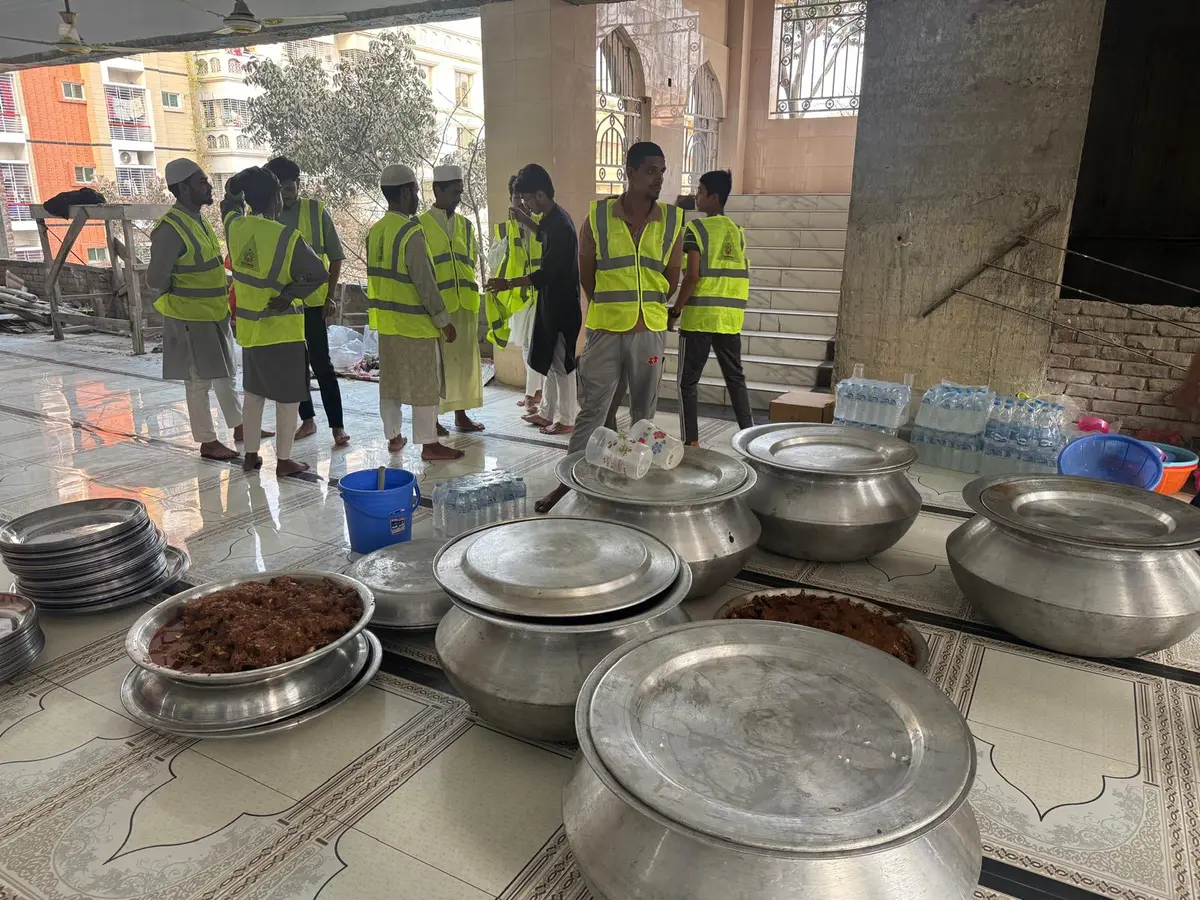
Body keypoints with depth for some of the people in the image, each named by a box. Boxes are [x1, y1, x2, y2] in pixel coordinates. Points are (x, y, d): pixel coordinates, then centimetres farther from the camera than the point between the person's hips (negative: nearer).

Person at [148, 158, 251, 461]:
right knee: (200, 381, 1)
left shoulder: (198, 220, 8)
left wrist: (224, 299, 10)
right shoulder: (171, 229, -20)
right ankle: (207, 442, 12)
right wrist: (181, 294, -3)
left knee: (225, 374, 19)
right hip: (190, 319, -9)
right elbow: (155, 280, -20)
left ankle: (239, 427, 33)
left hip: (215, 314, 9)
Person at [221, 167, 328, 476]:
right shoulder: (286, 237, -18)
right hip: (282, 330, -6)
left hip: (249, 327, 6)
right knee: (288, 396, 4)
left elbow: (230, 202, 22)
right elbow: (319, 273, -14)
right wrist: (289, 294, -8)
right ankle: (284, 460, 9)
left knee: (254, 391, 18)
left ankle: (251, 455, 25)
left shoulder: (235, 226, -1)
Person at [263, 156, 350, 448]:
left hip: (313, 301, -3)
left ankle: (337, 425, 4)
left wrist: (331, 295, -6)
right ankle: (307, 420, 24)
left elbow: (335, 256, 0)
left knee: (321, 364, -3)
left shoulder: (316, 211, -4)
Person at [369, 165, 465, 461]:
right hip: (415, 324, -8)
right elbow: (425, 282, -20)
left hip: (386, 322, 8)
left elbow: (376, 275, 14)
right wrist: (444, 320, -14)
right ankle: (429, 444, 7)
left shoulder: (375, 231, 7)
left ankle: (393, 436, 26)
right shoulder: (411, 232, -19)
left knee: (390, 381, 15)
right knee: (425, 385, 1)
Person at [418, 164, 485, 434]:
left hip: (465, 304, 5)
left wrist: (469, 293, 12)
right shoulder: (420, 225, -3)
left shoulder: (465, 225, 12)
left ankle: (461, 414, 20)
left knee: (464, 357, 9)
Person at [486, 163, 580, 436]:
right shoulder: (551, 219, 8)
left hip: (562, 304, -10)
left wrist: (509, 284, -24)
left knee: (561, 362, -1)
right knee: (548, 359, 16)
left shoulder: (560, 225, -23)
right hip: (551, 301, 10)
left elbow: (546, 273, -26)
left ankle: (567, 419, 11)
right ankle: (549, 413, 28)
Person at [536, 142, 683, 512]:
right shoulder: (598, 216, -2)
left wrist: (646, 305, 12)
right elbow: (586, 274, 6)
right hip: (605, 330, -1)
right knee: (592, 410, 3)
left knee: (644, 411, 11)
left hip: (650, 330, 2)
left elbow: (671, 278, 11)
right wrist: (609, 308, 11)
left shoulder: (672, 221, 2)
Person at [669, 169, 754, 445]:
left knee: (688, 381, 2)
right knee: (735, 377, 14)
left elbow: (693, 275, -14)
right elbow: (740, 275, 13)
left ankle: (691, 441, 1)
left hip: (699, 317, -6)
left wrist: (675, 311, -7)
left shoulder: (696, 228, -7)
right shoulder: (737, 231, 12)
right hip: (730, 318, 6)